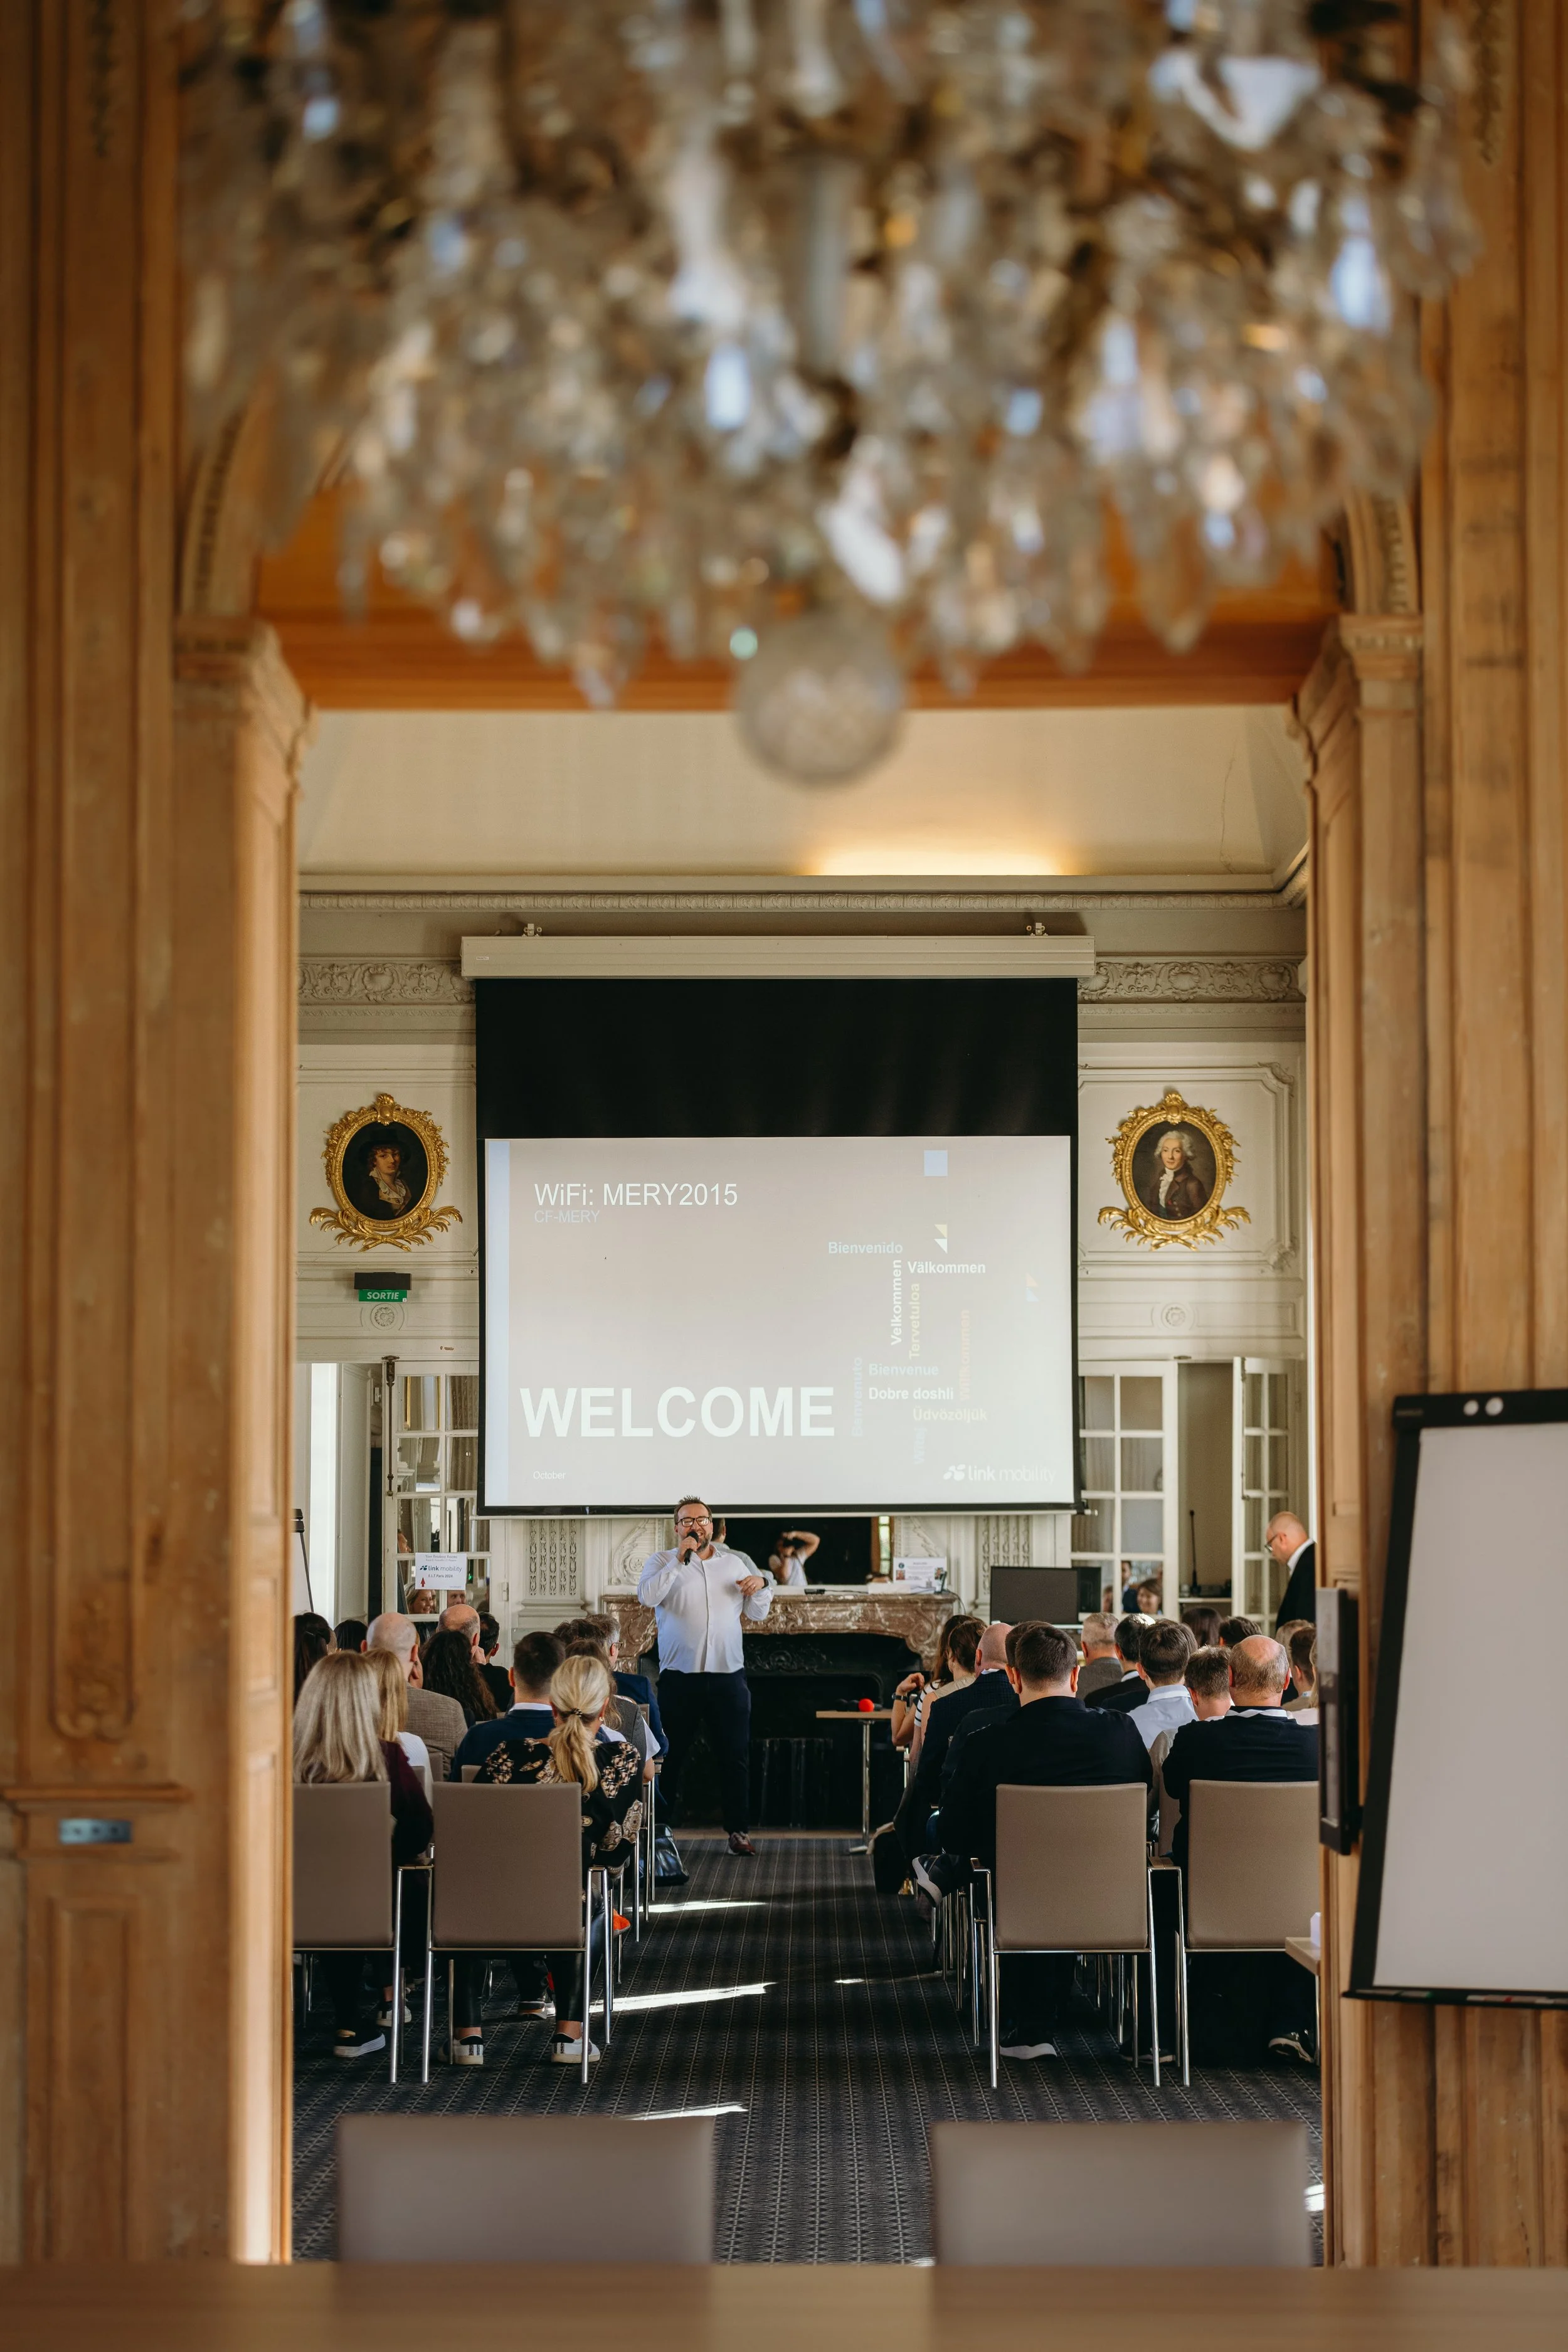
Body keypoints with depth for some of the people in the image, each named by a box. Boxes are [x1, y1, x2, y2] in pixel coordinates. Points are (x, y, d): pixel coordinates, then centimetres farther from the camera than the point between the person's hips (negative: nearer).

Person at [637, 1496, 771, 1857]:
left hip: (729, 1676, 3)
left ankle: (737, 1830, 12)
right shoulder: (662, 1561, 4)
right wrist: (679, 1560, -19)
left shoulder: (735, 1563, 14)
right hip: (679, 1677, -2)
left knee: (736, 1756, 4)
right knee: (672, 1756, 4)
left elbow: (755, 1616, 17)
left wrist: (761, 1587, -4)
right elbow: (647, 1596, -16)